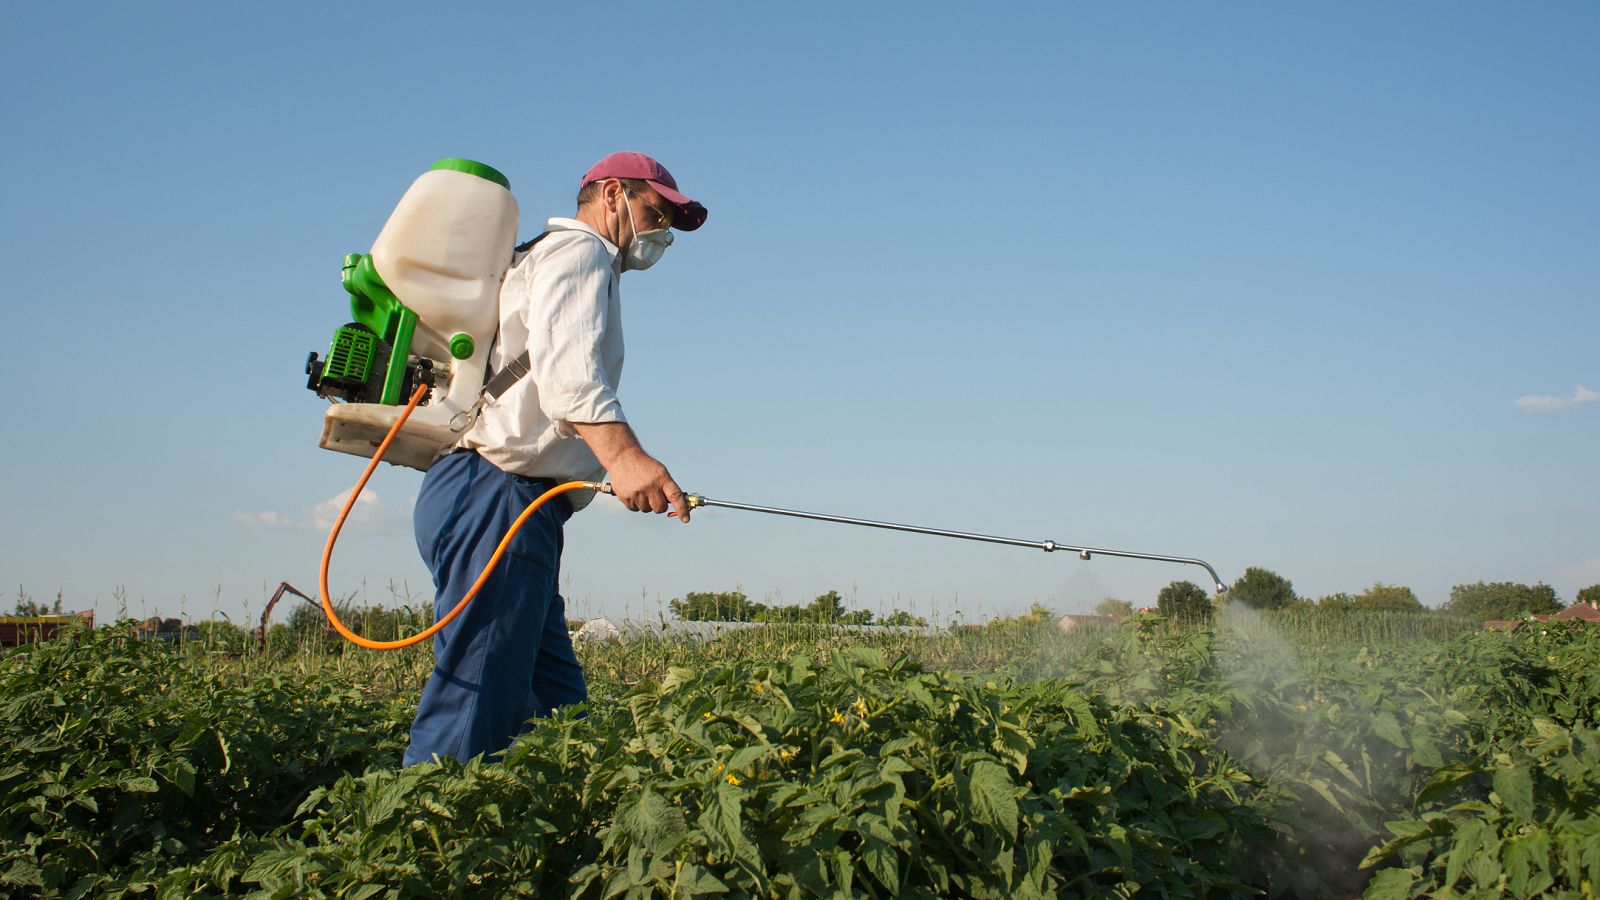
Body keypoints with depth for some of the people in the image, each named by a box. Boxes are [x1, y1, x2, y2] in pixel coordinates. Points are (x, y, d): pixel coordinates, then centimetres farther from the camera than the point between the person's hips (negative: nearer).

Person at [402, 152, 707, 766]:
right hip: (497, 497, -10)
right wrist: (622, 454, -34)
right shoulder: (577, 250, 2)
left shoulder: (536, 262, 35)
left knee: (559, 716, 5)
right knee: (473, 717, -16)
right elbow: (565, 365, -19)